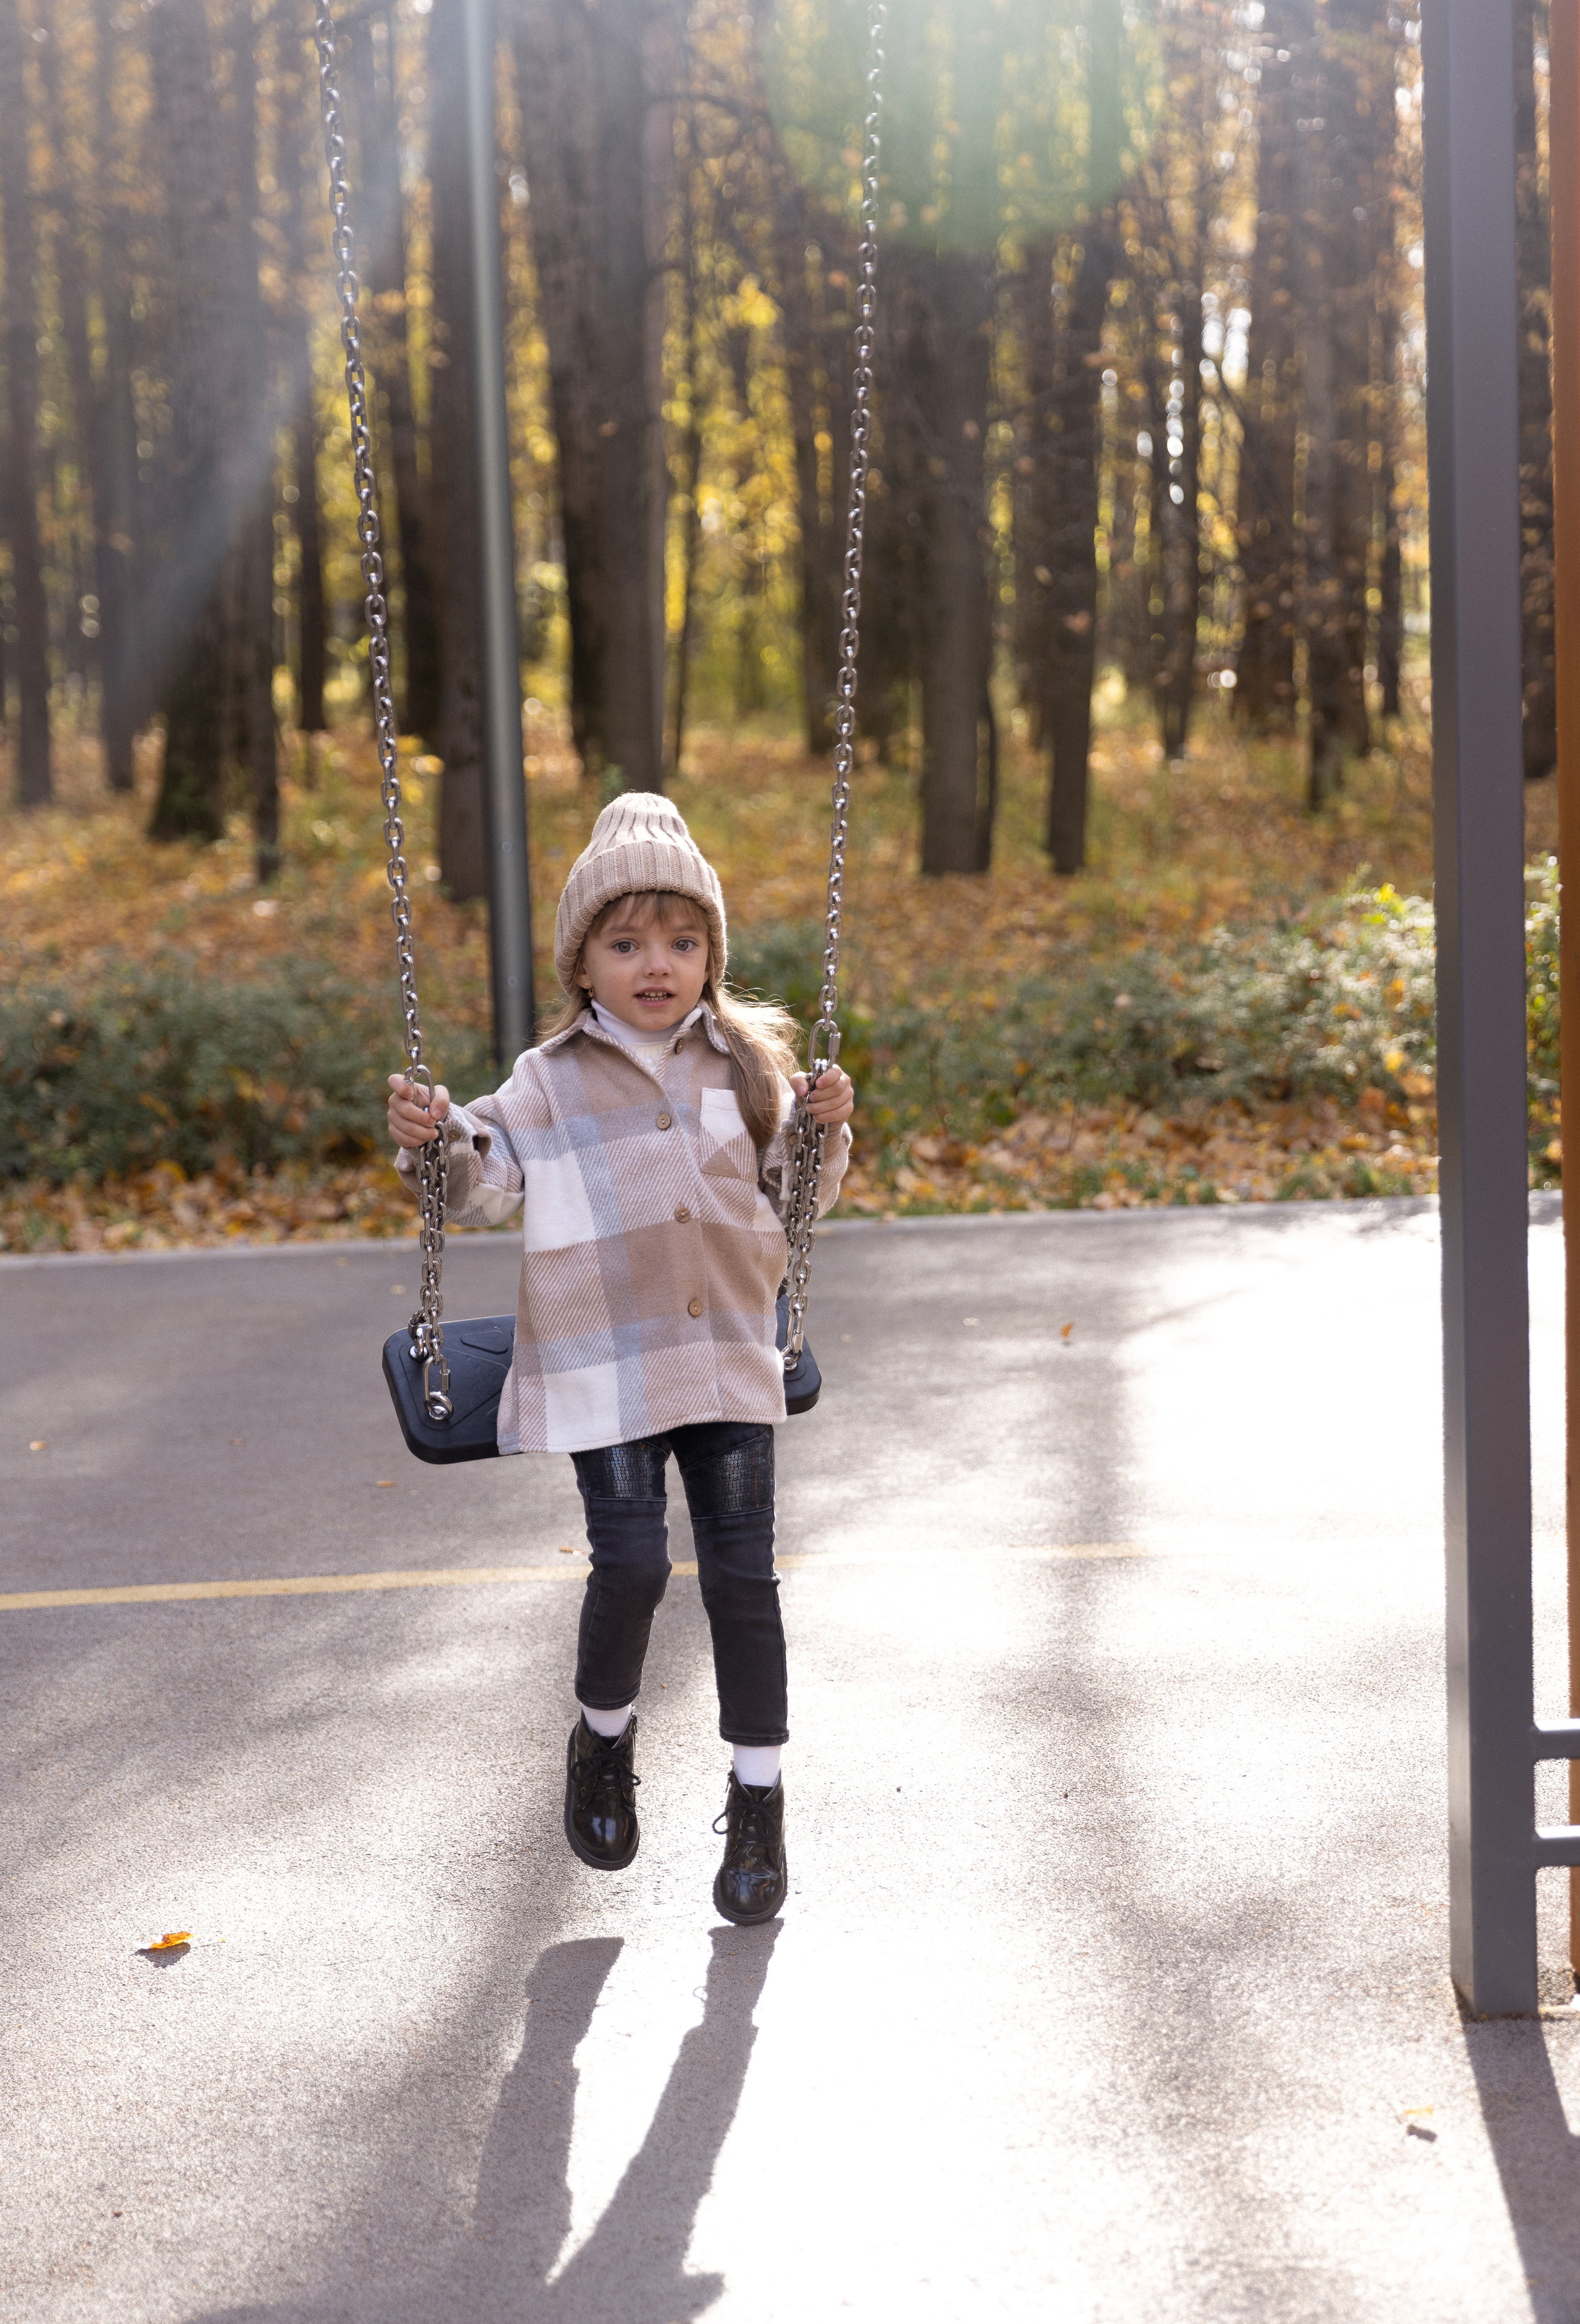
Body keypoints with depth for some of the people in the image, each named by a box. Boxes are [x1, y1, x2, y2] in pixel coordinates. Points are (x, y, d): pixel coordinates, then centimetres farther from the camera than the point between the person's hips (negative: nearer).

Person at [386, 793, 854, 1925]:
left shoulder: (745, 1066, 9)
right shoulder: (551, 1080, 1)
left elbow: (792, 1195, 17)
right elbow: (486, 1186, -2)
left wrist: (825, 1133, -1)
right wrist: (437, 1142, -21)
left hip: (730, 1362, 3)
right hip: (603, 1366, -2)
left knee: (744, 1575, 1)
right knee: (632, 1565, -10)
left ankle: (760, 1801, 12)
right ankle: (604, 1736, 20)